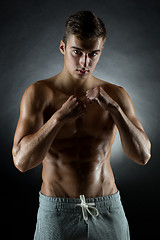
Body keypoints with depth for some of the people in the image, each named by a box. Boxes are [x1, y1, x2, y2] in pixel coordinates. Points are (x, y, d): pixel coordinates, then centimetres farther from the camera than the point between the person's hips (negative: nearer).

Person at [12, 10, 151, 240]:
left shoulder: (116, 95, -2)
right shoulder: (39, 93, -8)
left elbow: (142, 156, -9)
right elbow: (22, 160, -15)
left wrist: (114, 108, -21)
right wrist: (60, 117, -26)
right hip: (56, 213, -2)